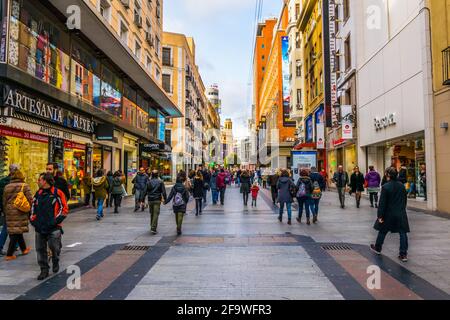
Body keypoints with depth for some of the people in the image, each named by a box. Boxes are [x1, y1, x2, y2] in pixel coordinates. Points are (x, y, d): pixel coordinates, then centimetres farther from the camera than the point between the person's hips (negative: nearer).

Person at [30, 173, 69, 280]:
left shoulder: (57, 193, -7)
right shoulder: (38, 193, 10)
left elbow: (64, 209, -7)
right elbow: (33, 207, 20)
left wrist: (56, 220, -12)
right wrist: (33, 219, 8)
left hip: (53, 228, -5)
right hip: (39, 228, 5)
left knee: (54, 247, 1)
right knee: (40, 249, 8)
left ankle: (55, 262, 30)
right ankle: (44, 270, 20)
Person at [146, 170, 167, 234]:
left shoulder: (148, 182, 2)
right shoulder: (160, 182, -3)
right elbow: (163, 191, -5)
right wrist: (165, 199, 3)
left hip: (150, 200, 3)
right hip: (157, 200, -3)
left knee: (151, 214, 17)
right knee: (156, 214, -3)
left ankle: (152, 227, 28)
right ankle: (153, 228, -10)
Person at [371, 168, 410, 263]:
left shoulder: (385, 187, -15)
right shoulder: (401, 185, 0)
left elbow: (382, 203, -14)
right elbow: (405, 200, 11)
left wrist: (380, 216, -10)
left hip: (389, 214, -3)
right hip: (401, 214, 3)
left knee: (382, 231, 14)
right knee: (403, 233, 5)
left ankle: (378, 248, 31)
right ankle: (403, 254, 4)